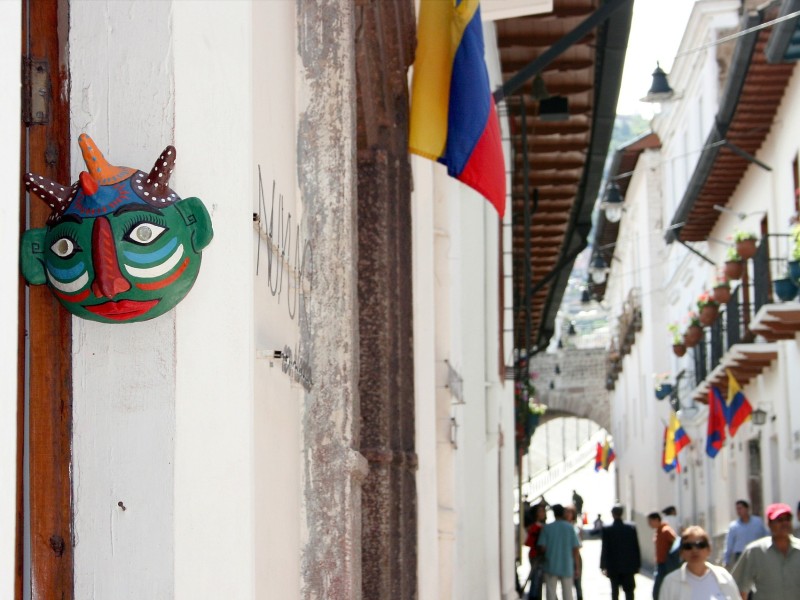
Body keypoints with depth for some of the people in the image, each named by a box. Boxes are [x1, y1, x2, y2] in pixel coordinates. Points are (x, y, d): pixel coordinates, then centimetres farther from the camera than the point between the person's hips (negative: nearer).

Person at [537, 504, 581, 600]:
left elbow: (542, 548, -7)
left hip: (551, 566, -1)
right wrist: (577, 567, 3)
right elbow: (575, 549, -5)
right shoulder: (570, 528, -4)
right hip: (567, 567, 1)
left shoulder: (547, 528, -5)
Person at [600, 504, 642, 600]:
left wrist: (603, 566, -3)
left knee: (615, 592, 8)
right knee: (629, 591, 6)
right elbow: (636, 548, 0)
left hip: (613, 567, -1)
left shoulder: (607, 529, -9)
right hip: (628, 566, 1)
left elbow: (604, 549, -8)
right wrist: (637, 565, 8)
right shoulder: (631, 528, -3)